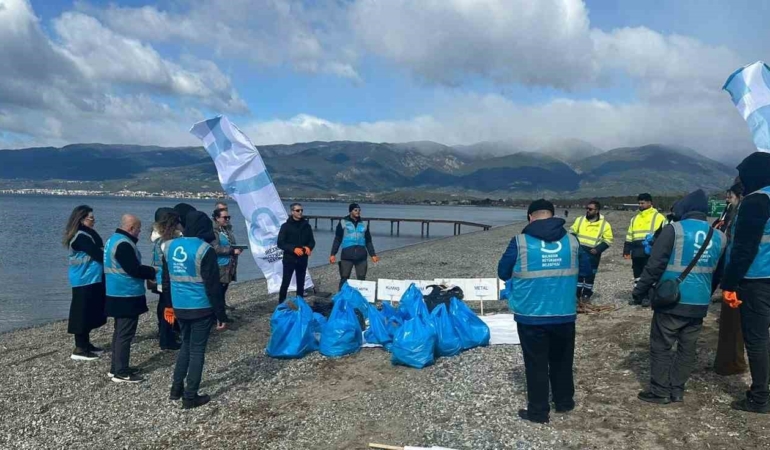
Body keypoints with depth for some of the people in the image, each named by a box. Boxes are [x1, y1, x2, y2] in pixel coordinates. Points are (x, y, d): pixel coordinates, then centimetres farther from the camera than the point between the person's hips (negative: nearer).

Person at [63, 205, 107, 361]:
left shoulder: (85, 234, 14)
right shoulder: (81, 237, -17)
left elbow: (97, 254, 12)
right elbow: (98, 255, -21)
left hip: (91, 279, 10)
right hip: (85, 281, -10)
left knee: (89, 313, 15)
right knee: (83, 313, -4)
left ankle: (85, 344, 25)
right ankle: (79, 349, 2)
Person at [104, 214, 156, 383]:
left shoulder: (114, 239, 14)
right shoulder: (124, 244, -20)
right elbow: (134, 270, -24)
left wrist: (147, 271, 9)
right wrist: (152, 271, -8)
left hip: (118, 295, 11)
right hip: (126, 296, -11)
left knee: (120, 332, 18)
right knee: (125, 334, -4)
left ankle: (116, 368, 26)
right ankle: (121, 373, 1)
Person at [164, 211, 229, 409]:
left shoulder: (169, 246, 5)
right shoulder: (204, 250, -15)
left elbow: (166, 280, 14)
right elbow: (213, 286, -15)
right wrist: (221, 314, -9)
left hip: (179, 307, 6)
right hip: (201, 308, -6)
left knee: (186, 345, 22)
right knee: (197, 350, 3)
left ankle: (176, 389, 26)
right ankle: (190, 397, 9)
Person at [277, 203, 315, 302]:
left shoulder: (306, 225, 7)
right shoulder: (286, 226, -3)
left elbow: (312, 241, 11)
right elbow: (280, 243, -8)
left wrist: (309, 247, -12)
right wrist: (293, 249, -21)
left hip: (302, 259, 3)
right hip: (289, 259, -3)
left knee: (301, 284, 10)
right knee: (285, 283, -2)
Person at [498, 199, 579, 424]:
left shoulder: (521, 242, -11)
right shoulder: (571, 240, 0)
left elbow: (503, 272, 0)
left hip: (531, 315, -3)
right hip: (564, 314, 4)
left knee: (536, 364, 8)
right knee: (562, 360, 21)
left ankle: (538, 411, 16)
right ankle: (564, 402, 36)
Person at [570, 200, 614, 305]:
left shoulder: (604, 224, -3)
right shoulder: (580, 220, 3)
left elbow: (608, 240, -1)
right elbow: (572, 232, 11)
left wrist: (598, 249, -14)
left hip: (593, 254, -1)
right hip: (579, 252, 1)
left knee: (590, 276, 9)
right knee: (578, 273, 0)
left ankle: (586, 296, 21)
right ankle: (576, 295, 9)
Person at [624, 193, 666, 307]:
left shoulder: (658, 217, -2)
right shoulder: (635, 219, 17)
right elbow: (629, 236, 20)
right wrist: (627, 251, 14)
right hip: (637, 253, 7)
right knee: (637, 275, 11)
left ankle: (648, 297, 5)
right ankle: (638, 296, 20)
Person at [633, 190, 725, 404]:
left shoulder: (674, 230, -10)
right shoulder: (719, 236, 7)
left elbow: (655, 265, -11)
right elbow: (718, 270, 20)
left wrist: (640, 290, -3)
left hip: (671, 301, -5)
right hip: (699, 303, 5)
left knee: (661, 346, 4)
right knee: (687, 348, 13)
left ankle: (660, 391, 7)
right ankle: (677, 390, 17)